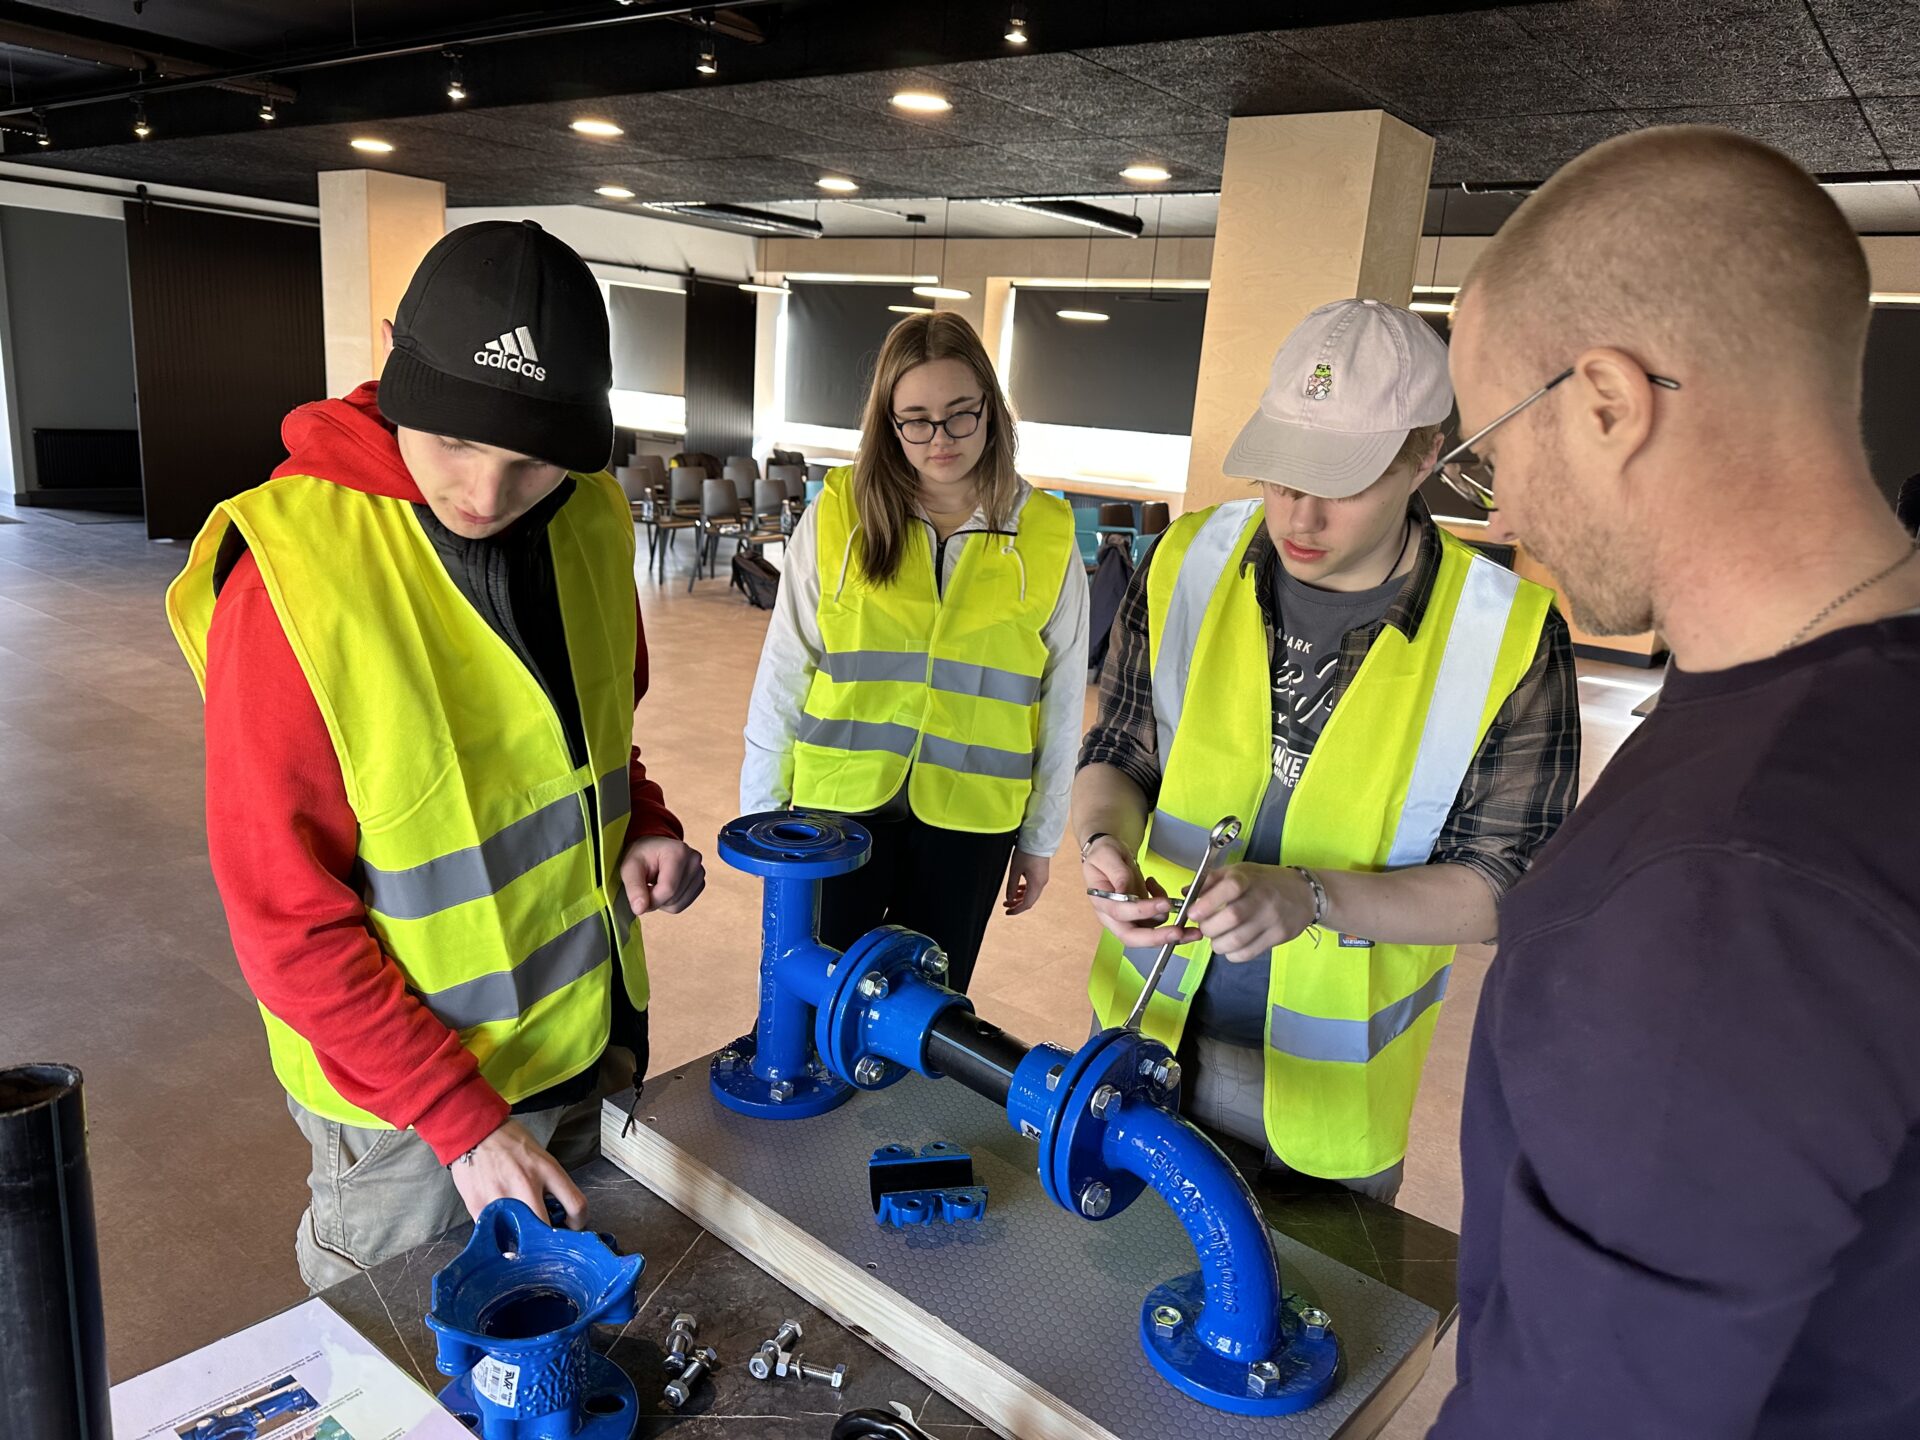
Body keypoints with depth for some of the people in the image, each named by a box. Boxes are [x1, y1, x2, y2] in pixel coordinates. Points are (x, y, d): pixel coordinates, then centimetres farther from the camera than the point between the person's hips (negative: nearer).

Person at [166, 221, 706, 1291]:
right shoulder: (292, 576, -25)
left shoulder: (591, 520, -7)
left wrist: (642, 823, -9)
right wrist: (460, 1117, -22)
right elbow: (287, 919, -20)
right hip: (402, 1088, -5)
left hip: (592, 1034, 5)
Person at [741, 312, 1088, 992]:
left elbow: (1060, 704, 5)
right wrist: (762, 808, 4)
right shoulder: (837, 516, -5)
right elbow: (783, 675, 1)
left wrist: (1040, 837, 10)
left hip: (968, 820, 1)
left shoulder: (1047, 538, -2)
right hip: (836, 807, 0)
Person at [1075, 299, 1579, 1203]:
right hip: (1143, 1036, 3)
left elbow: (1502, 886, -12)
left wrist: (1312, 898, -28)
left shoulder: (1508, 635, -17)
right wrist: (1105, 839, -20)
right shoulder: (1188, 562, -9)